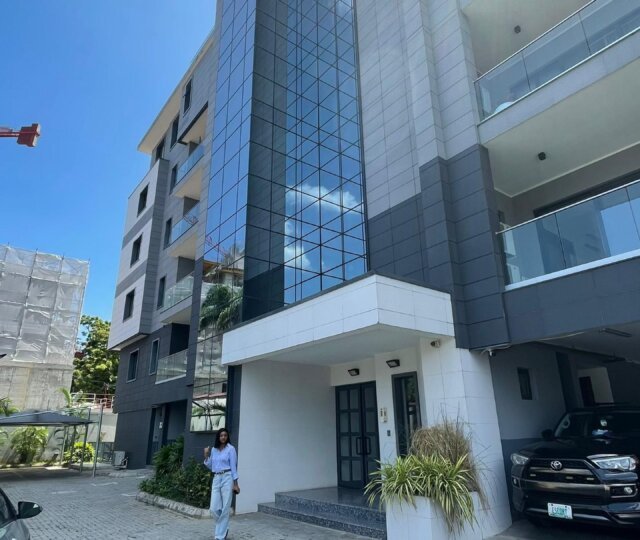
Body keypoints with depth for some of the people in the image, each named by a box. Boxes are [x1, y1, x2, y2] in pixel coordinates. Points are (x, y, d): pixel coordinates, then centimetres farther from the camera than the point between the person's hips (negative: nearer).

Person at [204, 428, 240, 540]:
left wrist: (235, 484, -8)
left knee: (225, 508, -2)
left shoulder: (231, 449, -3)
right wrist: (206, 455, 2)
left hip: (227, 478, -4)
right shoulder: (214, 449, 10)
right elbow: (210, 467, 16)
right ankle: (223, 527, 28)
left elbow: (233, 467, -5)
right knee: (214, 508, 1)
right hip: (216, 479, 5)